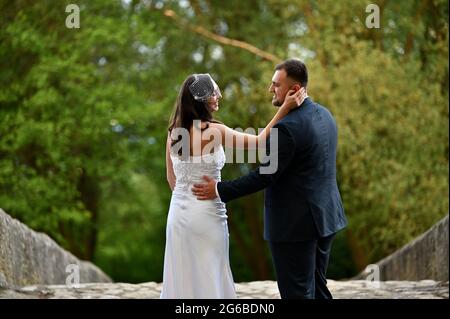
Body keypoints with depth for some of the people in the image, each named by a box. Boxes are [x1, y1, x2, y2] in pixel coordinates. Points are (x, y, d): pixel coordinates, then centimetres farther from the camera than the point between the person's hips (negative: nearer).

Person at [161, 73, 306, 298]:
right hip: (206, 214, -6)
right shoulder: (214, 131, -15)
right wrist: (285, 109, -13)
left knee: (182, 276, 12)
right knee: (208, 278, 4)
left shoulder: (174, 132, 3)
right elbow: (260, 142, -12)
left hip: (179, 213, 6)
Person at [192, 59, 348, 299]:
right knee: (317, 288, 16)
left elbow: (265, 176, -18)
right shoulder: (324, 115, 8)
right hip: (325, 216, 9)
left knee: (297, 292, -1)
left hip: (295, 223, -9)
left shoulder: (288, 127, -20)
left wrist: (220, 190, -11)